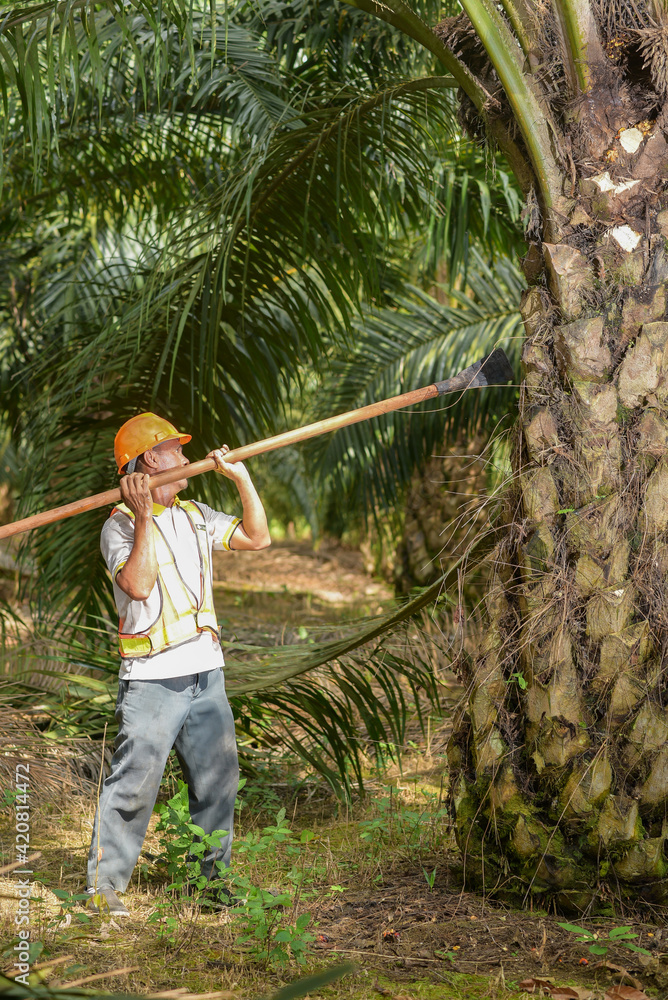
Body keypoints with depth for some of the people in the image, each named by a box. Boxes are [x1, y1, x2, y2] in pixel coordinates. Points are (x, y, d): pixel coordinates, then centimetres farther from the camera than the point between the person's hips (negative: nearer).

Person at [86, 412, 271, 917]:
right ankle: (104, 885, 0)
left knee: (217, 776, 12)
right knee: (134, 783, -8)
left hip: (206, 672, 7)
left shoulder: (195, 515, 14)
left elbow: (257, 537, 14)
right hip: (152, 680, -7)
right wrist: (144, 519, -24)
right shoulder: (121, 525, -8)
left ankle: (213, 875, 25)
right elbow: (138, 585, -22)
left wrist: (242, 478, 7)